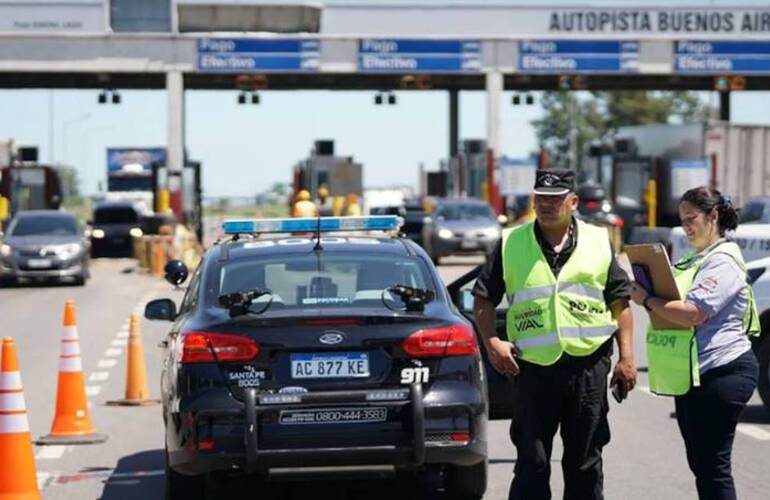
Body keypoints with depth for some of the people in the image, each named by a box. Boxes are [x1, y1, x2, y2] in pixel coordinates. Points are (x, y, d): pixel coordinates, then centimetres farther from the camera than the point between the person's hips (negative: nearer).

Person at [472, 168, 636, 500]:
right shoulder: (510, 244, 5)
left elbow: (620, 301, 8)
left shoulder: (599, 242, 7)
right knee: (531, 462, 3)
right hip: (533, 368, -1)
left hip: (588, 364, 1)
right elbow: (483, 298, 8)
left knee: (585, 460, 8)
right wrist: (491, 342, -6)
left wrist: (626, 357, 1)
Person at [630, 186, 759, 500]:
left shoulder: (722, 262, -13)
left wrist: (647, 300, -12)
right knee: (699, 462, 14)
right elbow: (675, 301, 24)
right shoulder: (695, 260, 19)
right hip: (692, 376, 10)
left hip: (721, 373, -10)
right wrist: (650, 297, 2)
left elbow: (692, 313, -23)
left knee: (712, 465, -9)